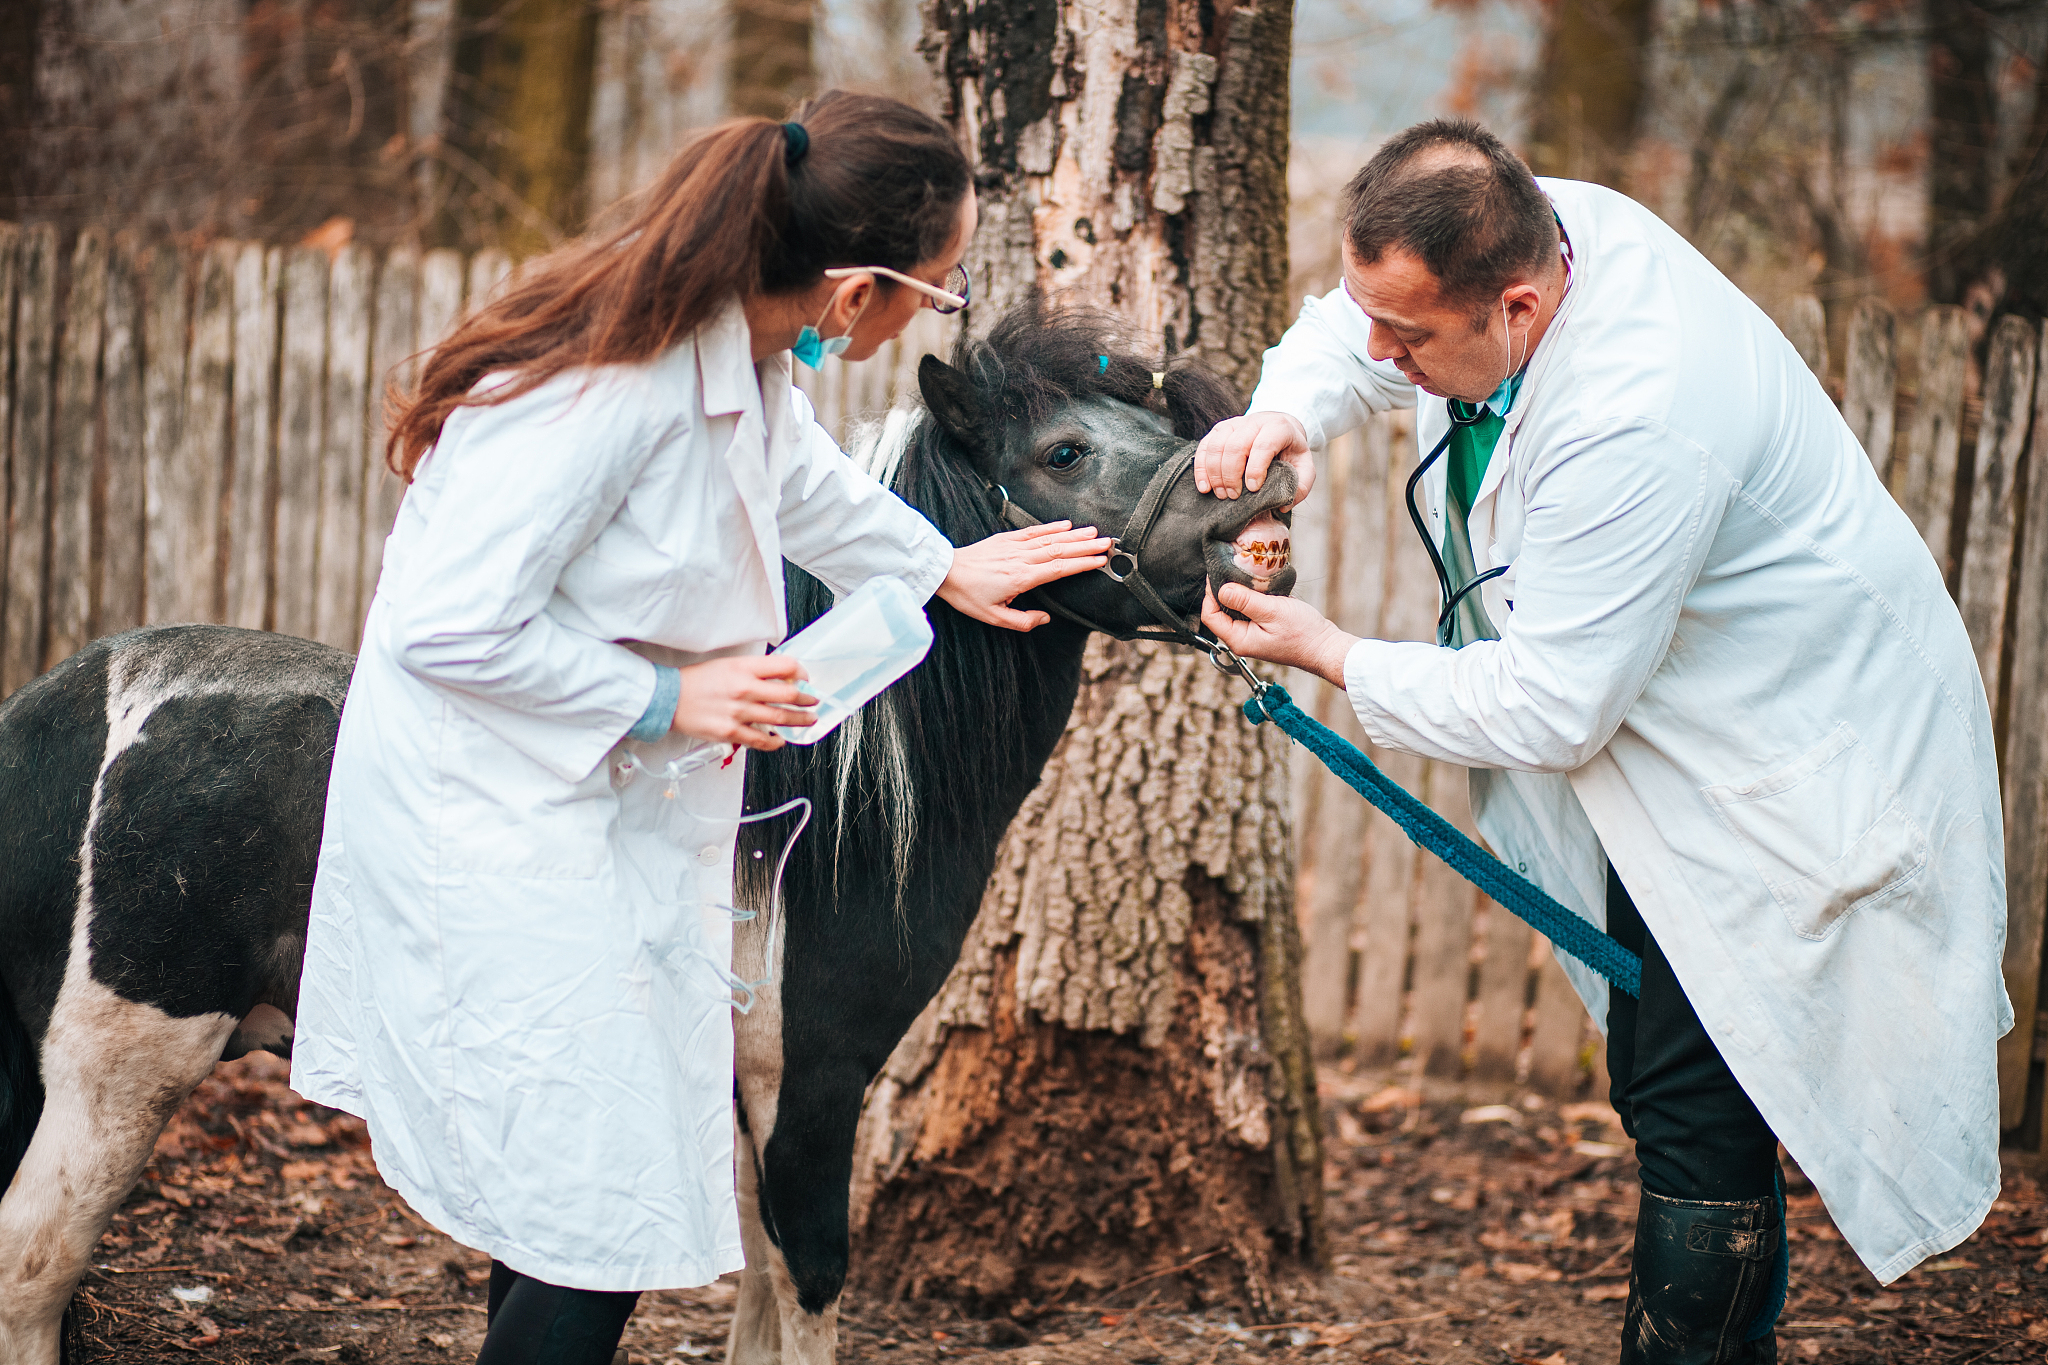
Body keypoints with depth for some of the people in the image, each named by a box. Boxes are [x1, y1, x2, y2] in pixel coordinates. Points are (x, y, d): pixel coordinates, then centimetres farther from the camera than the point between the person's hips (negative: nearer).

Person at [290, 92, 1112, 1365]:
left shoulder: (747, 348, -2)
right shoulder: (610, 387, -30)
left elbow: (798, 476, 24)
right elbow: (446, 629, -27)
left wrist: (942, 567, 29)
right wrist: (667, 701, -20)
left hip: (609, 812, 10)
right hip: (493, 819, -9)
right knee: (597, 1204, -6)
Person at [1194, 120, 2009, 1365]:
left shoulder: (1633, 431, -38)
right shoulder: (1538, 226, -13)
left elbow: (1547, 708, -30)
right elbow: (1355, 331, 10)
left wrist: (1330, 655, -18)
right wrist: (1287, 412, -12)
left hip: (1794, 775, -10)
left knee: (1697, 1106, -10)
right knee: (1664, 1082, 17)